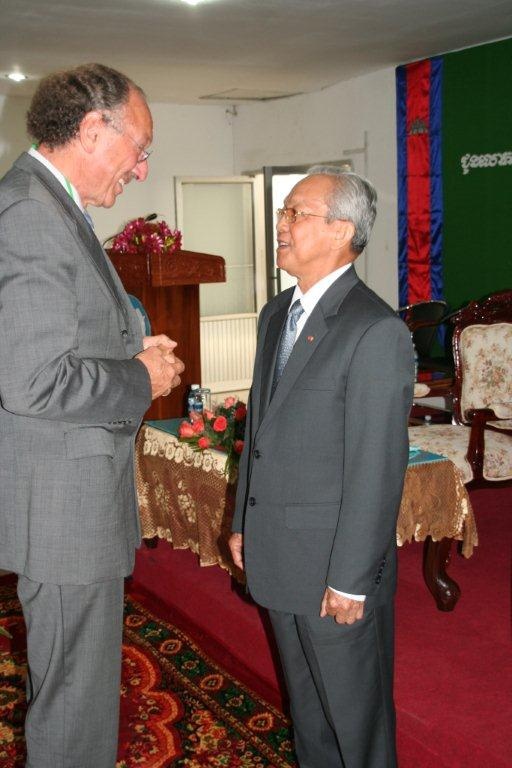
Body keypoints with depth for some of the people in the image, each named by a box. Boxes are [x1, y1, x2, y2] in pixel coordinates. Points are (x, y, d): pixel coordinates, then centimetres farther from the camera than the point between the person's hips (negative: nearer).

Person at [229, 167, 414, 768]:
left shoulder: (377, 331, -19)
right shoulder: (276, 314, 8)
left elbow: (377, 468, -20)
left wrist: (351, 579, -18)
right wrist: (242, 522, 16)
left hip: (336, 564, -8)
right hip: (276, 555, 8)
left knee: (355, 712, 12)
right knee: (303, 697, 24)